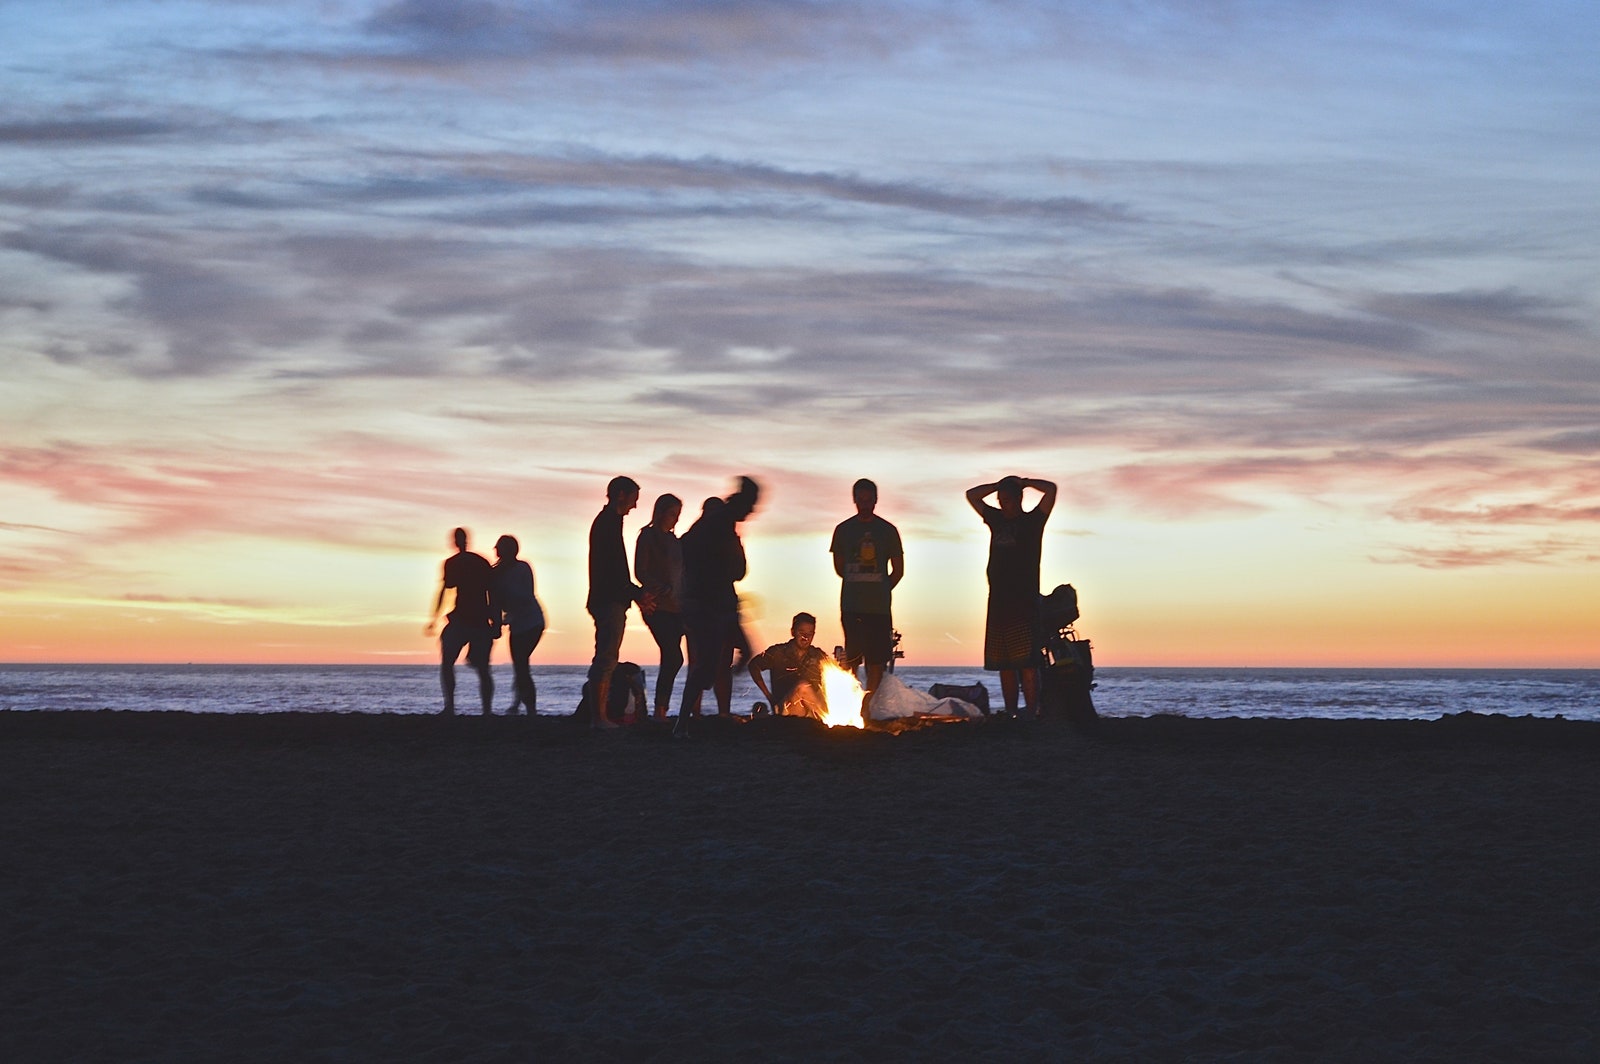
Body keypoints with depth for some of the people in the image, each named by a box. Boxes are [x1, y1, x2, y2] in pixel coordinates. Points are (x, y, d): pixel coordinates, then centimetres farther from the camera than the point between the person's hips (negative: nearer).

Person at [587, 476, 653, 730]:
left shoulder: (607, 521, 21)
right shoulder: (609, 523, -11)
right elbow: (612, 569, -19)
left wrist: (636, 593, 21)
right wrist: (637, 594, -15)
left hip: (609, 601, 11)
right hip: (609, 601, -11)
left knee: (605, 659, 11)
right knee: (606, 658, -11)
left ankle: (598, 713, 13)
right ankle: (599, 716, -12)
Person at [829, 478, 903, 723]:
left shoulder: (888, 531, 6)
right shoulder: (844, 529, 7)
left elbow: (898, 571, 11)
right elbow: (839, 567, 15)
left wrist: (881, 590, 6)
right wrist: (858, 584, 11)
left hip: (879, 606, 0)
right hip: (851, 606, 0)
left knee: (876, 661, -3)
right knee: (850, 659, -4)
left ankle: (865, 708, 1)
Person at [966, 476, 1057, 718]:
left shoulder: (1031, 521, 4)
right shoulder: (997, 520, 19)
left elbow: (1051, 489, -7)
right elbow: (972, 495, 27)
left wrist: (1022, 482, 5)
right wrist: (999, 485, 18)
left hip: (1024, 604, -6)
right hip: (998, 602, 6)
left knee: (1027, 663, -13)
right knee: (1004, 665, 4)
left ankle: (1031, 714, -17)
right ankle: (1010, 715, 6)